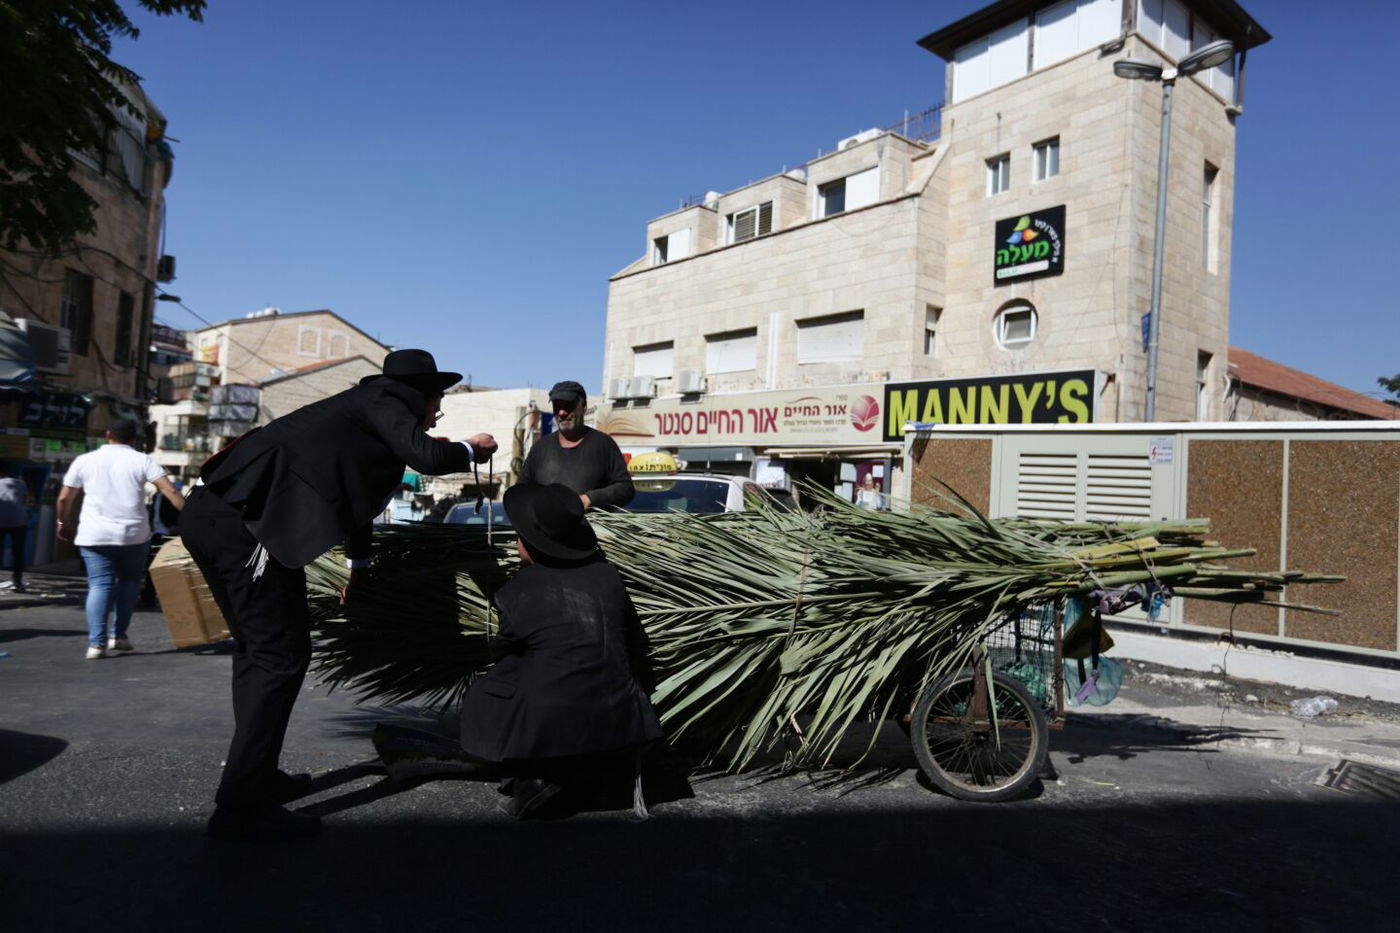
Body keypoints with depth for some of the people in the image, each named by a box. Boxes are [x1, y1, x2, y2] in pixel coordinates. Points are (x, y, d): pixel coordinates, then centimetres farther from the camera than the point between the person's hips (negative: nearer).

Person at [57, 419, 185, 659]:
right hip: (134, 535, -1)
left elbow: (64, 498, 10)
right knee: (130, 581, 16)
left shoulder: (84, 460, 7)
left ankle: (96, 642, -6)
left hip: (94, 535, 1)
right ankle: (118, 635, 13)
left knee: (99, 585, 4)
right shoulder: (142, 460, 1)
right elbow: (170, 491, -10)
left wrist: (64, 524, 27)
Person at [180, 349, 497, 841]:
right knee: (280, 655, -5)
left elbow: (351, 488, 39)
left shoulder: (364, 407, 26)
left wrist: (359, 564, 51)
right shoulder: (383, 400, 1)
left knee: (258, 648, 20)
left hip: (215, 515, 10)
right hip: (240, 519, -10)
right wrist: (470, 449, 6)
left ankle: (255, 776, 32)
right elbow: (427, 456, -16)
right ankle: (240, 808, 1)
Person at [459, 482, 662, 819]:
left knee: (481, 699, 24)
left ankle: (530, 776, 5)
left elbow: (502, 651, 14)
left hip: (548, 727, -2)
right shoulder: (607, 575, 1)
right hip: (617, 726, 2)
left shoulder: (515, 593, -6)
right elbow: (636, 643, 12)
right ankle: (577, 772, 16)